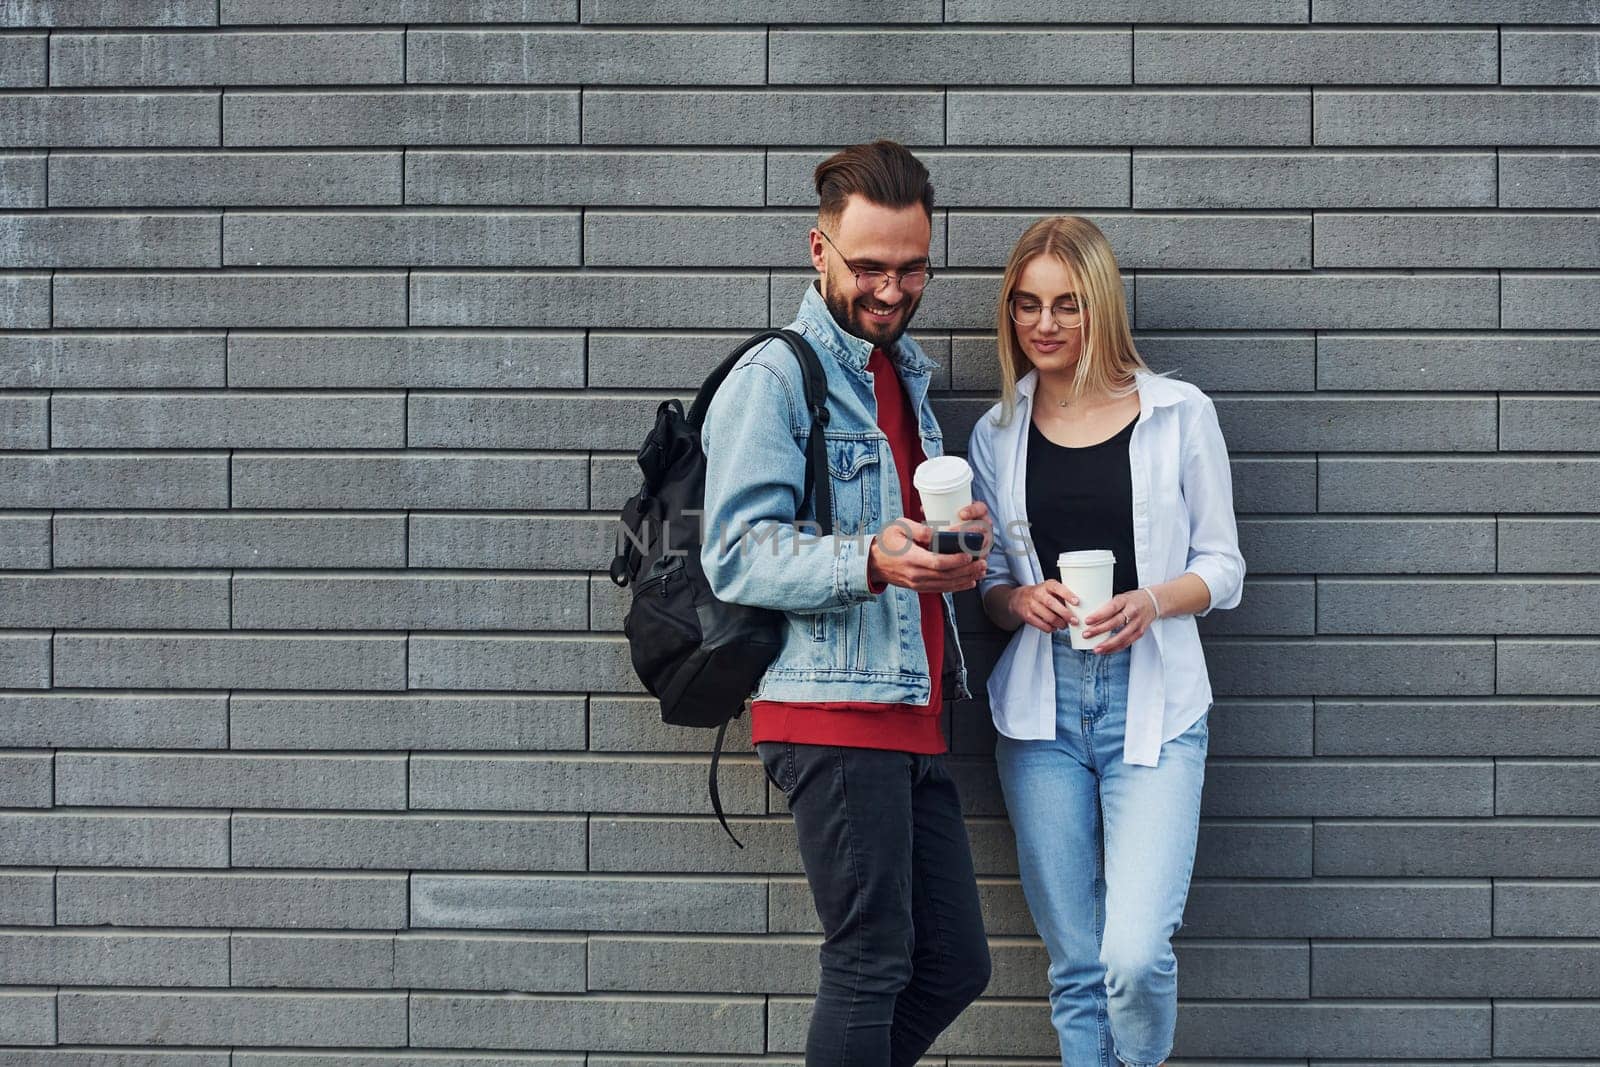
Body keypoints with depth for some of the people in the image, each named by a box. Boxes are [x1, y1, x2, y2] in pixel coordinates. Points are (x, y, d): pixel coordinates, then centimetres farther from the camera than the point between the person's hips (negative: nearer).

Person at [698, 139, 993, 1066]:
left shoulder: (908, 377, 21)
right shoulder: (773, 379, -6)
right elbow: (737, 556, -16)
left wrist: (959, 544, 7)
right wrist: (869, 563, -31)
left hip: (912, 717, 8)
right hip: (832, 712, -8)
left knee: (955, 965, 9)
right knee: (871, 966, -8)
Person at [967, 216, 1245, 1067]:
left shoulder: (1180, 414, 4)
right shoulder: (998, 433, 11)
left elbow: (1222, 567, 6)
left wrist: (1150, 603, -14)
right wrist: (1021, 600, -7)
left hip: (1151, 704, -3)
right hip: (1042, 703, 3)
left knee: (1135, 955, -15)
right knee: (1074, 964, 4)